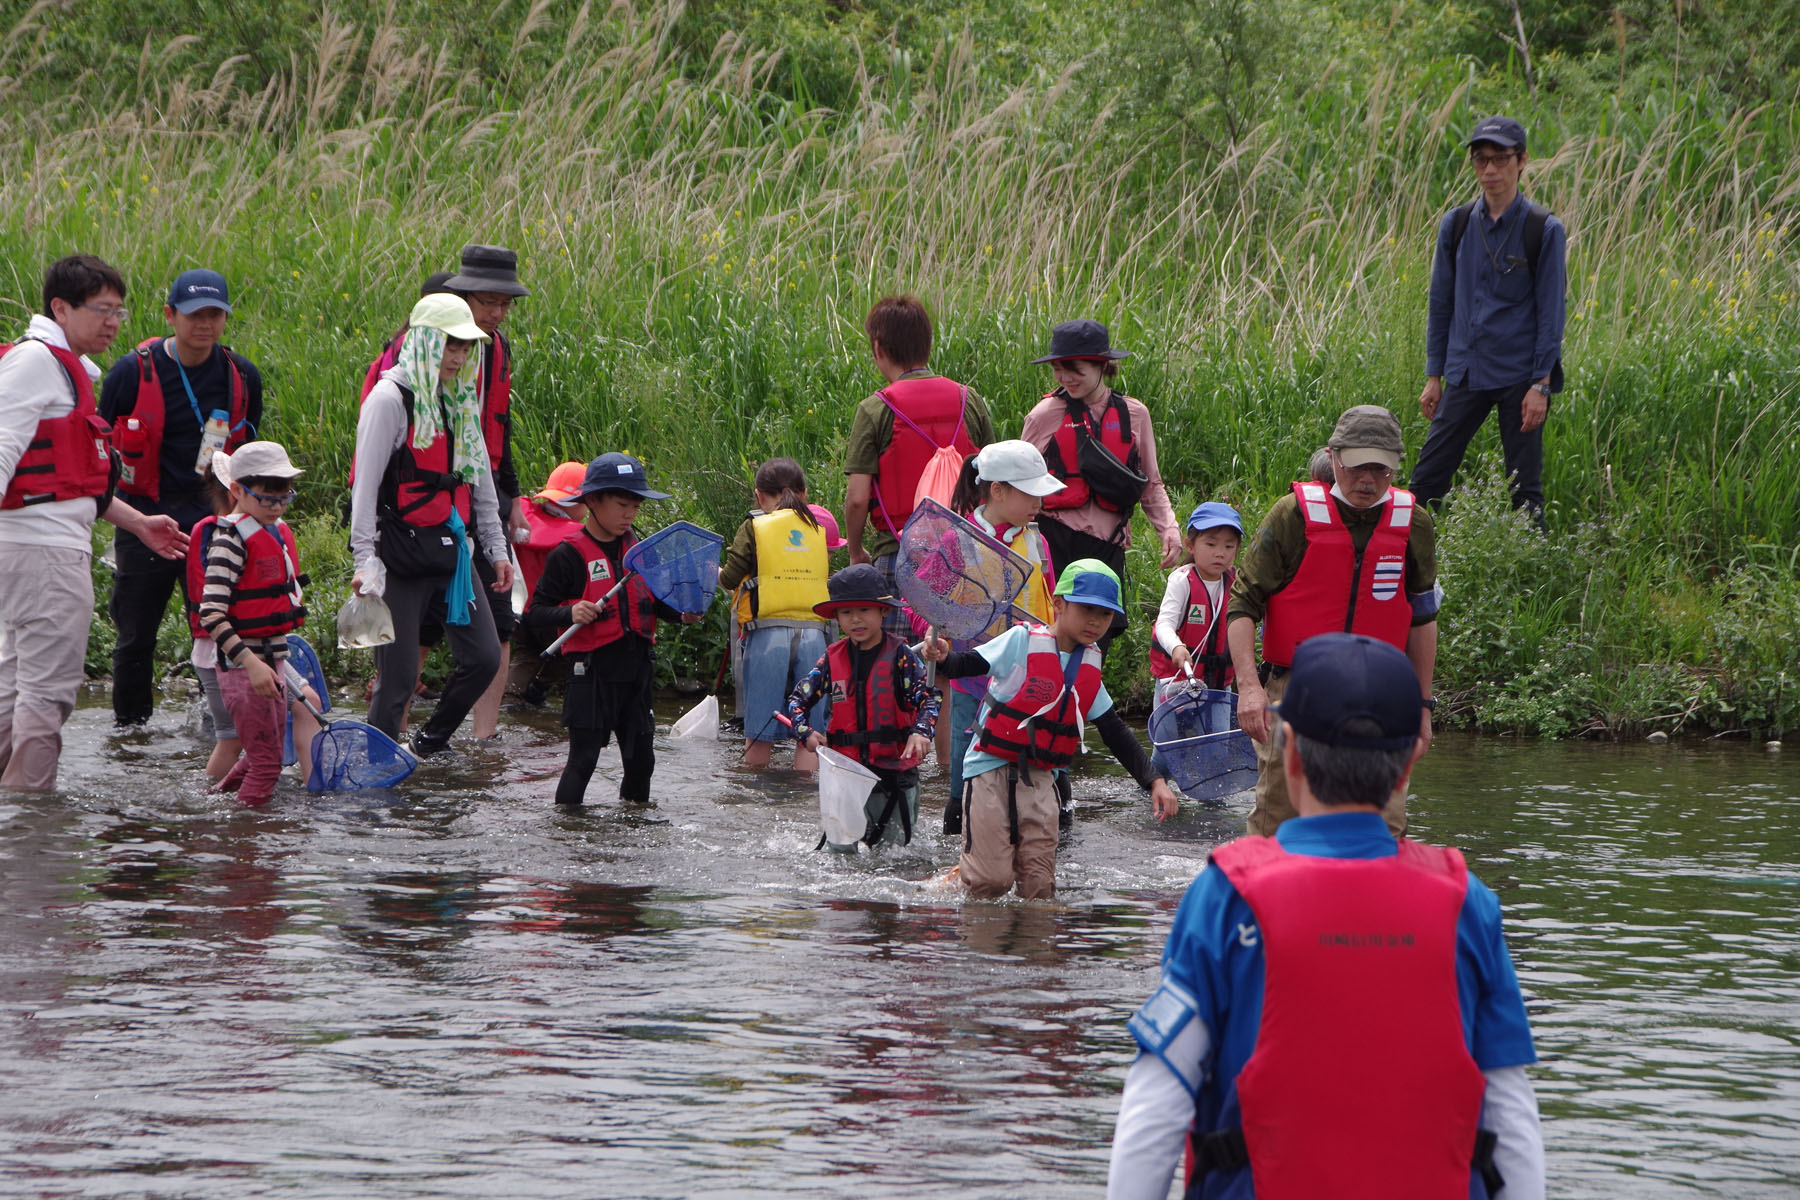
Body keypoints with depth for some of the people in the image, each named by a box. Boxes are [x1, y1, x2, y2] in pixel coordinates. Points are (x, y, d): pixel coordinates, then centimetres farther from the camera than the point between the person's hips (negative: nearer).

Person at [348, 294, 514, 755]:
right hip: (403, 554, -7)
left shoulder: (459, 400, 12)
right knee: (398, 674, -7)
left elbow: (479, 479, 20)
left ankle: (431, 742, 25)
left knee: (484, 657, 4)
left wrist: (496, 547, 19)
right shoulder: (391, 398, -11)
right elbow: (366, 484, -14)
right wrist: (365, 560, -19)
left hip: (450, 550, 7)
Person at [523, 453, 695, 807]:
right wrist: (570, 613, -25)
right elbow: (535, 612, -8)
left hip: (635, 667, 6)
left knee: (640, 754, 12)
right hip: (592, 670, -6)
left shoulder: (637, 549, 11)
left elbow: (653, 601, 21)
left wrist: (682, 614, 2)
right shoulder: (569, 556, -8)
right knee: (584, 754, -7)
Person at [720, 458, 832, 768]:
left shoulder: (754, 528, 2)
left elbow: (729, 579, -3)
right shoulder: (819, 530, 13)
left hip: (767, 634, -2)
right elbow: (831, 583, 15)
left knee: (759, 733, 6)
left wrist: (716, 573, 19)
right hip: (813, 632, 2)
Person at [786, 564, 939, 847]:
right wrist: (805, 732, -11)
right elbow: (798, 699, 9)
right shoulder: (832, 658, 5)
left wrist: (921, 733, -28)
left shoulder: (899, 654, -4)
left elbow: (927, 698, -9)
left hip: (894, 768, -2)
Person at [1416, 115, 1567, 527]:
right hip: (1465, 374, 3)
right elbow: (1440, 303, 13)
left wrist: (1541, 385, -10)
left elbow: (1551, 312, -4)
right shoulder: (1456, 225, 7)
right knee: (1428, 477, -2)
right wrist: (1433, 377, 10)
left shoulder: (1544, 231, -4)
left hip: (1520, 377, -3)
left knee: (1525, 486, 2)